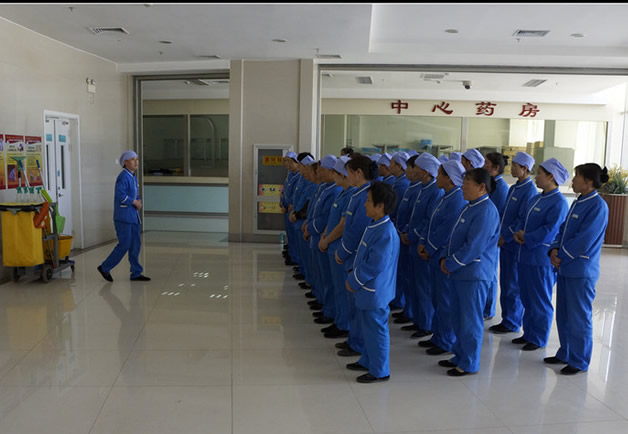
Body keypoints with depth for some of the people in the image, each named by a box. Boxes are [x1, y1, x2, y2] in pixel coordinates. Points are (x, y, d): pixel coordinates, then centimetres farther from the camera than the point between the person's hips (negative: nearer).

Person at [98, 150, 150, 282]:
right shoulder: (123, 177, -13)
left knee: (136, 244, 8)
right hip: (123, 217, -9)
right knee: (124, 245, -7)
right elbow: (120, 195, -25)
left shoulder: (133, 177, 16)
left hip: (133, 217, 9)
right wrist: (134, 202, -14)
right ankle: (105, 268, 9)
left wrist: (139, 201, 2)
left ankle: (136, 273, 13)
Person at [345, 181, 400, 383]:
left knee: (376, 329, 4)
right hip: (368, 289, 10)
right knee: (368, 327, 22)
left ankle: (379, 371, 18)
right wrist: (353, 274, 9)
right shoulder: (374, 226, 6)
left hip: (375, 291, -10)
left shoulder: (385, 233, -25)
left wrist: (354, 282, -16)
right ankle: (368, 361, 39)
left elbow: (374, 266, -25)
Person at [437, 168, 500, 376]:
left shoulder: (486, 211, -19)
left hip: (474, 273, -10)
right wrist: (445, 258, 3)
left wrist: (451, 264, -15)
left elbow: (473, 247, -23)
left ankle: (469, 364, 15)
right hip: (460, 271, 10)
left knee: (470, 319, 2)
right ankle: (460, 356, 32)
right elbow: (455, 236, 17)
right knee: (458, 316, 18)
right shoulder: (469, 207, 12)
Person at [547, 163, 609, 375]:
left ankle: (579, 362, 16)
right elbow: (563, 229, 12)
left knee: (579, 317, 3)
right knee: (563, 315, 17)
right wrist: (554, 250, -3)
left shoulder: (598, 206, -16)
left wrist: (562, 255, -12)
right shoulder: (578, 202, 10)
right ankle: (565, 354, 32)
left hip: (581, 271, -9)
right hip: (566, 267, 9)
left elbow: (584, 240, -21)